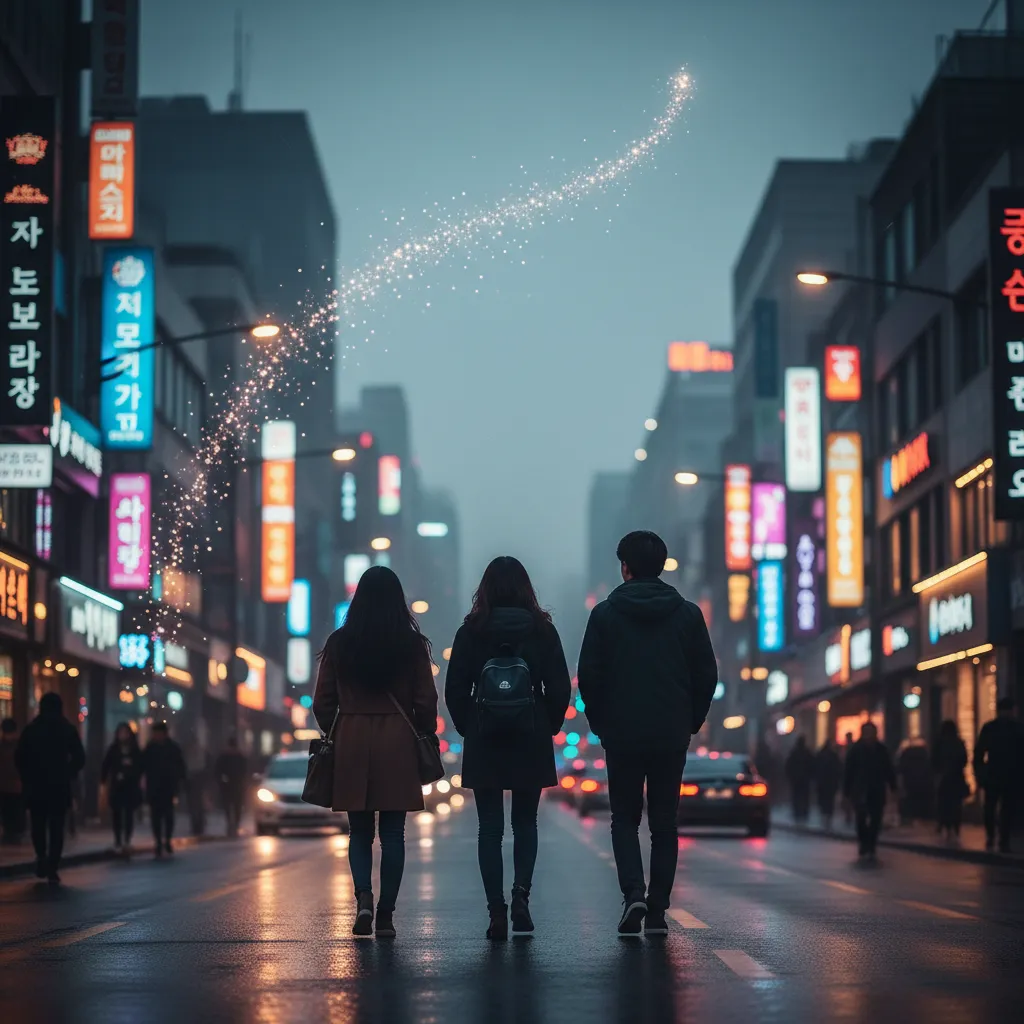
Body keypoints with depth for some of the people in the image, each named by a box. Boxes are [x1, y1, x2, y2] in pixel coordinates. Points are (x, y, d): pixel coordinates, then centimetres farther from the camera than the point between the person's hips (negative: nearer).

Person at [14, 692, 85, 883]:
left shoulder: (31, 728, -1)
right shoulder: (68, 729, 0)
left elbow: (19, 756, -3)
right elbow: (79, 758, -3)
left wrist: (27, 778, 7)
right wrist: (69, 775, 9)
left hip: (36, 785, 0)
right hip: (60, 785, 0)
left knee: (38, 824, 15)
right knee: (56, 827, 4)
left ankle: (41, 856, -5)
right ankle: (52, 868, -3)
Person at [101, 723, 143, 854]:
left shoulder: (135, 751, 5)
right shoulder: (113, 750, 2)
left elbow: (140, 767, 9)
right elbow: (106, 766, 1)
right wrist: (104, 780, -7)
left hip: (131, 787, 1)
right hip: (116, 787, -1)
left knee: (129, 814, -3)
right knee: (117, 815, 0)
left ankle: (127, 841, -3)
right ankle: (118, 842, 4)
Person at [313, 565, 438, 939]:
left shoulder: (339, 643, 1)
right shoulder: (412, 644, -2)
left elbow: (323, 702, 3)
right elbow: (426, 703, -1)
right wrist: (424, 739, 14)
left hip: (350, 743, 1)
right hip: (398, 742, -1)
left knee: (359, 831, 9)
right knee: (392, 833, 5)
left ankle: (363, 896, -13)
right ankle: (386, 914, 3)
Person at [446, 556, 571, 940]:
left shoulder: (471, 632, -3)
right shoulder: (542, 630, -1)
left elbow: (455, 691, -3)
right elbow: (560, 688, -1)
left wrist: (470, 730, 9)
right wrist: (546, 729, 11)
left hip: (484, 744, -1)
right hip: (531, 743, 1)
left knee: (490, 828, 5)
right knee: (525, 822, 12)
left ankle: (497, 912, 1)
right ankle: (521, 891, -10)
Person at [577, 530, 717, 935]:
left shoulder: (605, 614, -2)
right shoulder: (688, 614, 3)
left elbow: (589, 676, -3)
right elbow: (707, 675, 3)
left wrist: (600, 722, 9)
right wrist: (691, 722, 13)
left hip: (622, 734, -1)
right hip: (672, 735, 1)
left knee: (624, 817, 9)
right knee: (664, 822, 8)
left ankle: (633, 893, -12)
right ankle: (657, 910, 5)